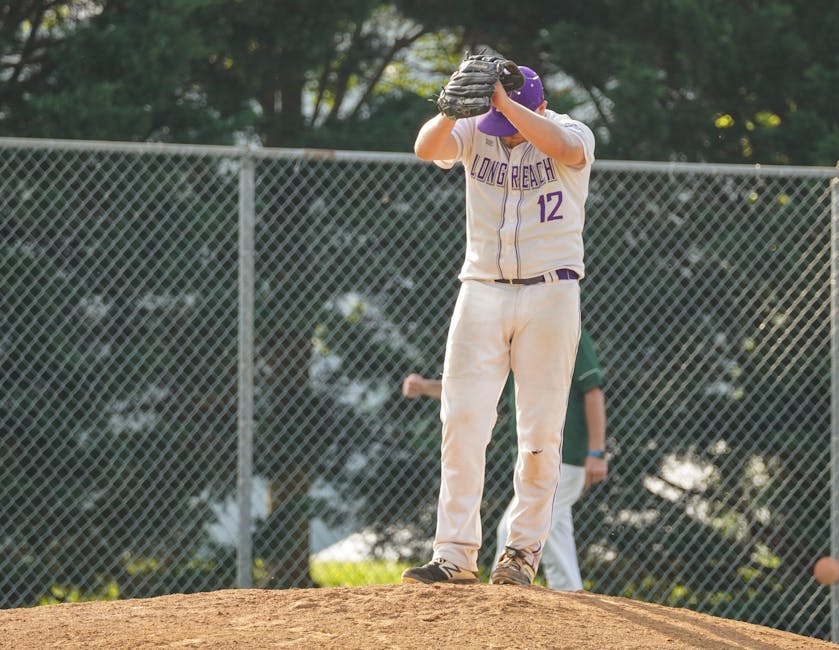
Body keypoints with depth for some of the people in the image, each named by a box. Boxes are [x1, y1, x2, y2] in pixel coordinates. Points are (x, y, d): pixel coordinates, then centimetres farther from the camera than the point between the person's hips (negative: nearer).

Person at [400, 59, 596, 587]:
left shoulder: (572, 133, -3)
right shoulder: (474, 134, 3)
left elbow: (563, 148, -27)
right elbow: (426, 148, -16)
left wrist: (505, 104, -31)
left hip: (550, 293, -2)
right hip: (482, 292, 2)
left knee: (541, 432, -1)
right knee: (462, 420, -8)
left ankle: (524, 549, 8)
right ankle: (456, 553, -9)